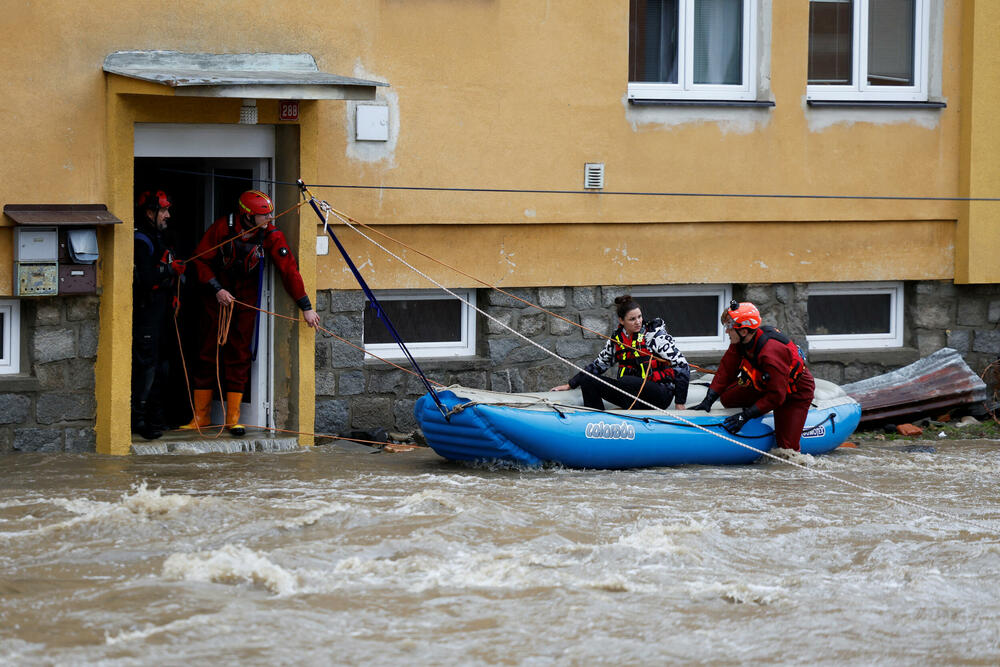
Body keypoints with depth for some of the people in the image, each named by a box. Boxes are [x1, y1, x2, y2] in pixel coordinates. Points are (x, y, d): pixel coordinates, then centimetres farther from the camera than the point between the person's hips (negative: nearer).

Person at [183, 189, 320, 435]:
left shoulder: (271, 235, -13)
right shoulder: (222, 228, -15)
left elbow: (289, 269, -13)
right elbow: (200, 259, -5)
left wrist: (306, 307, -15)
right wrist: (217, 289, -15)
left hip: (246, 302, 1)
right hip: (219, 297, -1)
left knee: (238, 357, -2)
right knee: (207, 354, 0)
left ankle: (233, 418, 4)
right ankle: (201, 415, 9)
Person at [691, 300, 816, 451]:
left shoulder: (771, 353, -39)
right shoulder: (739, 343, -16)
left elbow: (776, 396, -35)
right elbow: (726, 370, -8)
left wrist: (746, 415, -34)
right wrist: (708, 401, -16)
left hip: (796, 393, -8)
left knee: (786, 446, -14)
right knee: (727, 398, -2)